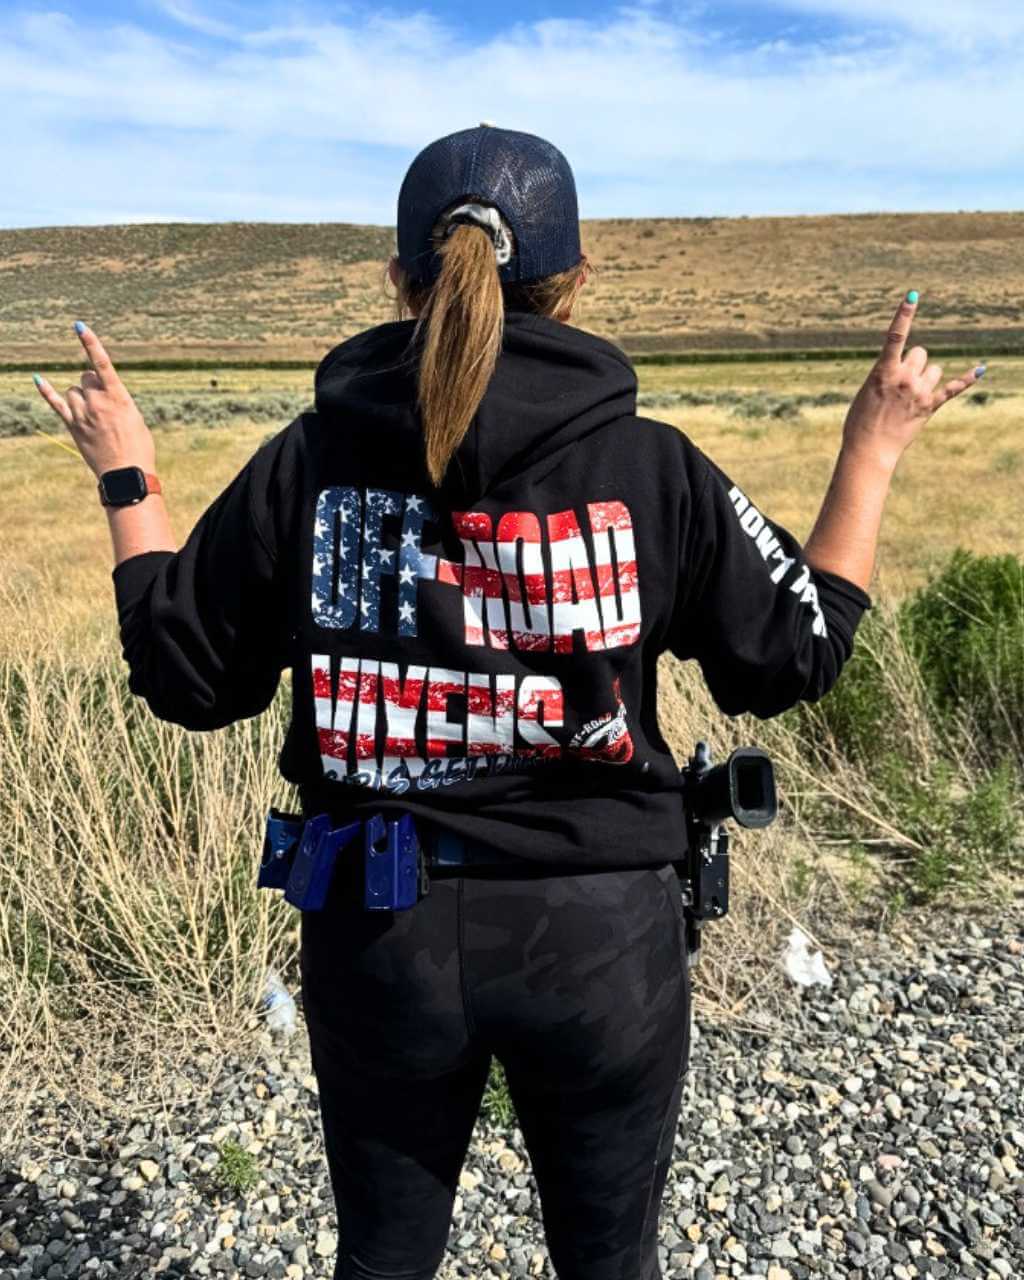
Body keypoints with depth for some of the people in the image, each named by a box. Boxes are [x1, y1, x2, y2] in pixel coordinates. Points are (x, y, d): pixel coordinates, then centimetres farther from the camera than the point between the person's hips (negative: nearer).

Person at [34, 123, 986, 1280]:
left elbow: (184, 677, 0)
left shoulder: (304, 464, -9)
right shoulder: (653, 468, -12)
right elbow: (801, 653, -2)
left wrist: (126, 482, 13)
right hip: (601, 930, -1)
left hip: (378, 927, 2)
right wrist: (873, 451, 9)